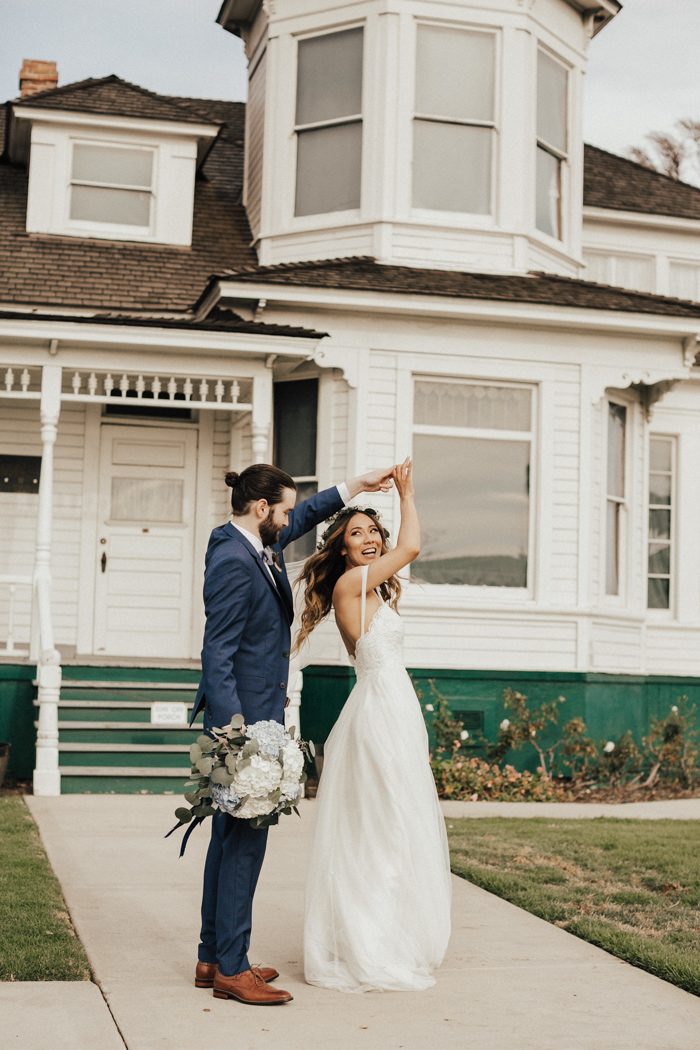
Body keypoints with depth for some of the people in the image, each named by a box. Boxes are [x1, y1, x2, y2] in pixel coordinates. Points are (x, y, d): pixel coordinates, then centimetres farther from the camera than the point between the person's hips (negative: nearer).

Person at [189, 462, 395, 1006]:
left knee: (230, 837, 14)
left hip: (253, 715, 11)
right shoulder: (233, 562, -19)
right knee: (244, 839, -5)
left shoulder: (258, 545, 9)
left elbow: (304, 517, 31)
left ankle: (214, 957, 22)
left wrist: (354, 487, 29)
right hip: (243, 715, -11)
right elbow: (218, 656, -22)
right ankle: (231, 968, 3)